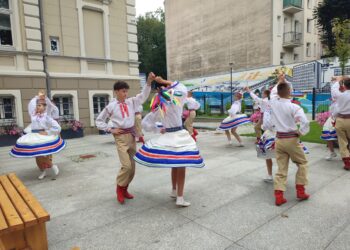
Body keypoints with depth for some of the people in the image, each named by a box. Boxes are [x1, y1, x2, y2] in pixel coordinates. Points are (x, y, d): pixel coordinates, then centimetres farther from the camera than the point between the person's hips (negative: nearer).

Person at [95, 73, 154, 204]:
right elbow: (99, 121, 6)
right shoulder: (111, 106, -2)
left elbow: (143, 95, 0)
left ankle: (124, 189, 29)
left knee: (132, 166, 10)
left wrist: (149, 81, -14)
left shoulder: (131, 102, 7)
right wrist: (110, 129, -5)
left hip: (132, 135, 5)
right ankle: (119, 189, 12)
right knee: (126, 165, -14)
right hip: (120, 136, -4)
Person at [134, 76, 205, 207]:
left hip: (167, 137, 5)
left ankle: (174, 191, 33)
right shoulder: (176, 101, -8)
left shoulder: (157, 108, 2)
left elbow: (145, 123, 5)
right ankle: (180, 198, 0)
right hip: (179, 136, -5)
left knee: (174, 165, 20)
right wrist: (165, 82, 5)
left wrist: (159, 128, 12)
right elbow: (183, 88, 8)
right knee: (181, 166, 0)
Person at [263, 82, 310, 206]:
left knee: (281, 168, 11)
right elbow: (305, 122, -25)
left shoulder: (271, 104, -3)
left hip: (279, 139, 4)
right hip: (291, 139, -4)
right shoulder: (294, 107, -16)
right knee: (302, 163, 20)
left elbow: (266, 123, -1)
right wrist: (301, 132, -8)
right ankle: (300, 191, 23)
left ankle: (278, 196, 8)